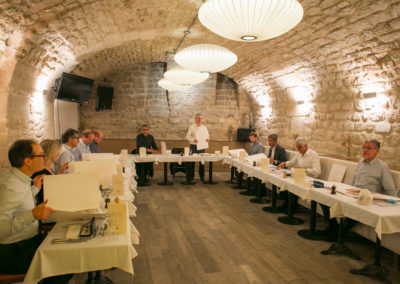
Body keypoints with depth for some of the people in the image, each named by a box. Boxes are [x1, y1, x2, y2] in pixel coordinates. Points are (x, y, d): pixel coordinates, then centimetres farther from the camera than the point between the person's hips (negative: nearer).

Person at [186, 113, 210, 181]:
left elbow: (207, 135, 18)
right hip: (194, 146, -2)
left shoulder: (204, 127, 12)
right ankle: (191, 176, 13)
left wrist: (208, 138, -5)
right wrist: (193, 139, -19)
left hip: (202, 146, 2)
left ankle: (202, 176, 12)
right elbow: (188, 136, 0)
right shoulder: (191, 127, 3)